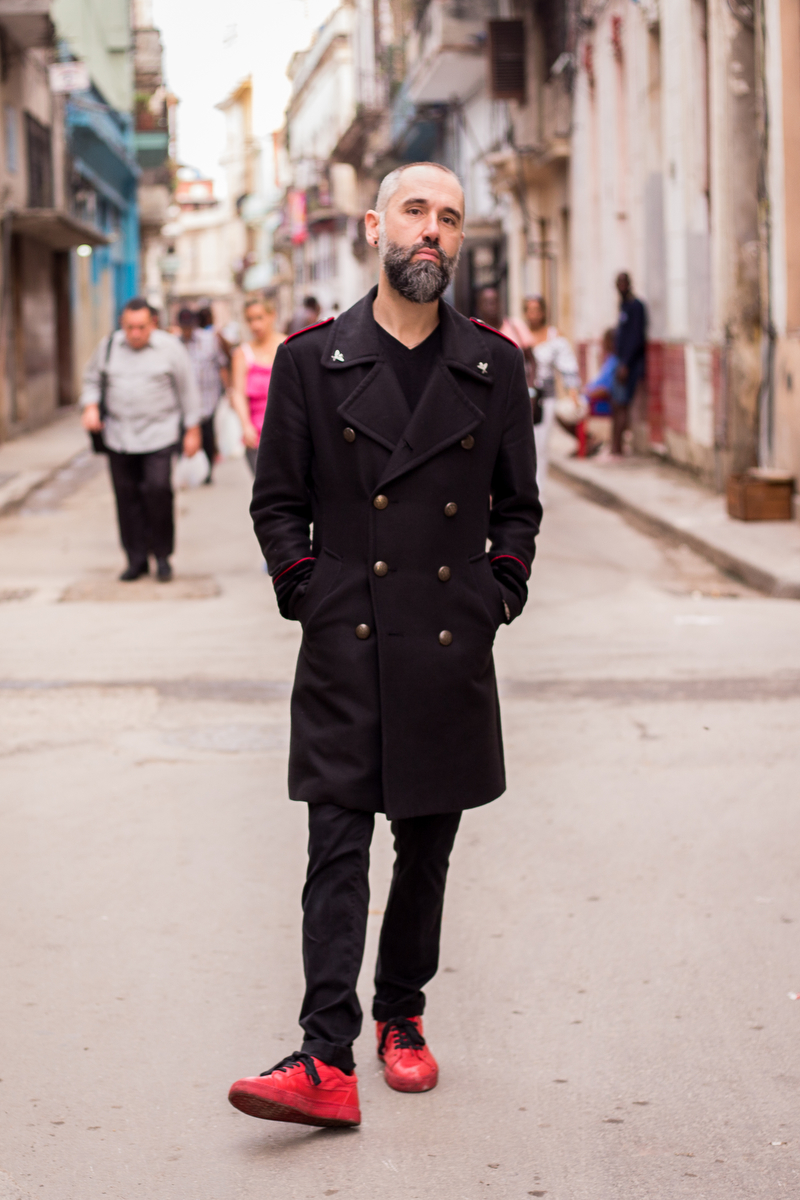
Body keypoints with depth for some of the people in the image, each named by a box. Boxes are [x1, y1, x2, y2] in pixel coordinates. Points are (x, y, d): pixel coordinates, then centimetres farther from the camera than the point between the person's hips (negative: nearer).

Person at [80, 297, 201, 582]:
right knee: (127, 496, 2)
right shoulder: (108, 346, 5)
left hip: (158, 433, -3)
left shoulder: (170, 348, -3)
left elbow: (188, 390, 3)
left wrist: (192, 430, 2)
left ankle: (162, 556, -1)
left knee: (157, 489, -16)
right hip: (118, 435, 3)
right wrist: (90, 407, -1)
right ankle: (136, 559, 12)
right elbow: (92, 379, 17)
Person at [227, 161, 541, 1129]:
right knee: (337, 845, -7)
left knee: (428, 848, 11)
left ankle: (401, 1016, 28)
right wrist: (308, 593, -3)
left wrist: (500, 593, 4)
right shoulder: (310, 361, 1)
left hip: (452, 647, 2)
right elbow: (277, 501, 6)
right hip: (346, 648, -2)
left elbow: (517, 504, 14)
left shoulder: (494, 367, 6)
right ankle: (327, 1059, -10)